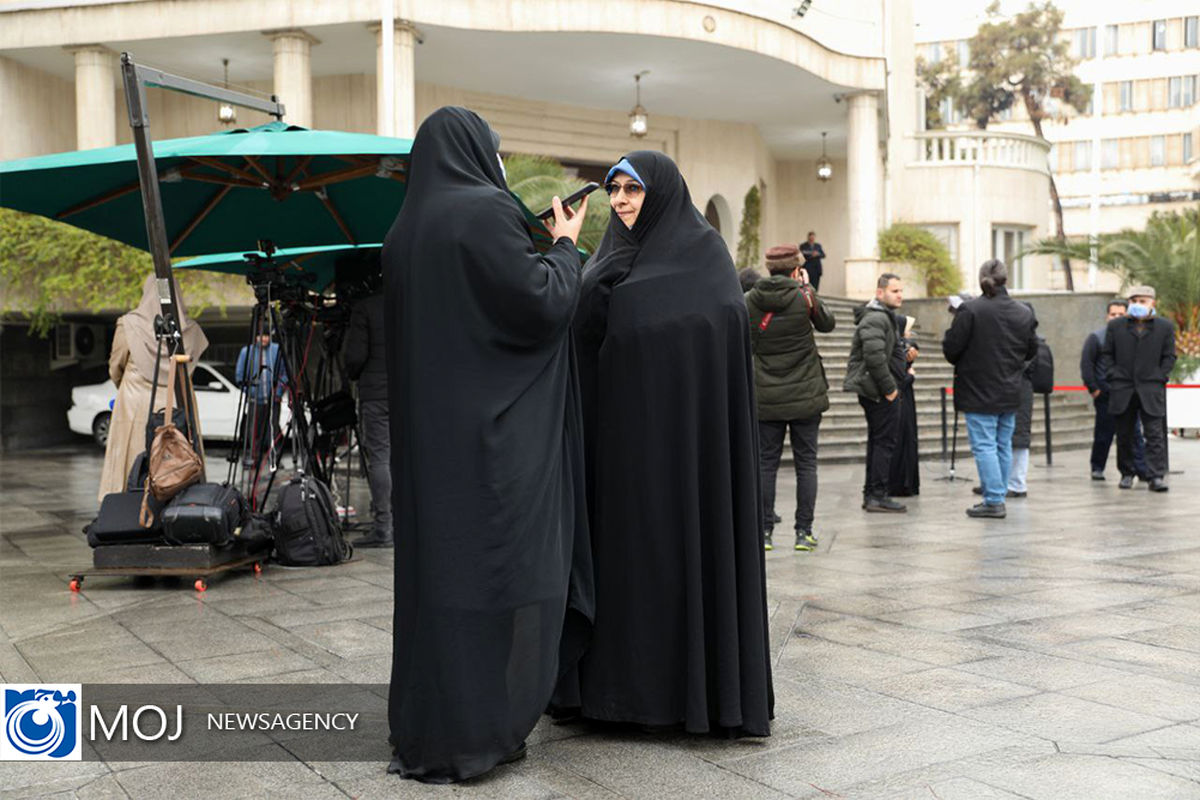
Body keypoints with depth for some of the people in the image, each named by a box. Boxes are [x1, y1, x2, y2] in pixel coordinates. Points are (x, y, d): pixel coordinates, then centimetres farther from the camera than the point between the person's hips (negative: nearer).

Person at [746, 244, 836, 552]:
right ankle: (804, 532, 7)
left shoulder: (750, 301, -3)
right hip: (805, 396, -1)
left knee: (766, 463, 8)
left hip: (766, 397, 2)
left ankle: (764, 531, 8)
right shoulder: (804, 297, -8)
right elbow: (828, 324, 10)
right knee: (806, 463, 6)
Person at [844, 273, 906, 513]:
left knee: (877, 440, 14)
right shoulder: (876, 319, -17)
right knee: (885, 441, -7)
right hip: (878, 391, -11)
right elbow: (875, 357, -26)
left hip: (871, 390, 11)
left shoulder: (884, 316, 19)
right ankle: (878, 496, -5)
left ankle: (871, 494, 20)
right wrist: (889, 388, -20)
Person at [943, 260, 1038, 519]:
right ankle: (997, 497, 19)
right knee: (1003, 445, 13)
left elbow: (951, 348, -12)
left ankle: (994, 501, -4)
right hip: (1010, 392, 6)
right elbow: (1031, 350, 12)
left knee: (984, 446, -3)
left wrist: (961, 364, 9)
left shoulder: (970, 310, -14)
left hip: (979, 392, -6)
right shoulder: (1024, 312, 4)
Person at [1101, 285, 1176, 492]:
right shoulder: (1116, 326, 7)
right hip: (1122, 389, 1)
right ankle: (1126, 474, 19)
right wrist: (1112, 375, -1)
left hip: (1151, 390, -1)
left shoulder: (1165, 327, 6)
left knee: (1155, 434, -7)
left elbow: (1169, 356, 8)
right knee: (1124, 435, 7)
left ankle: (1156, 476, -9)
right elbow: (1106, 354, 10)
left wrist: (1159, 377, -2)